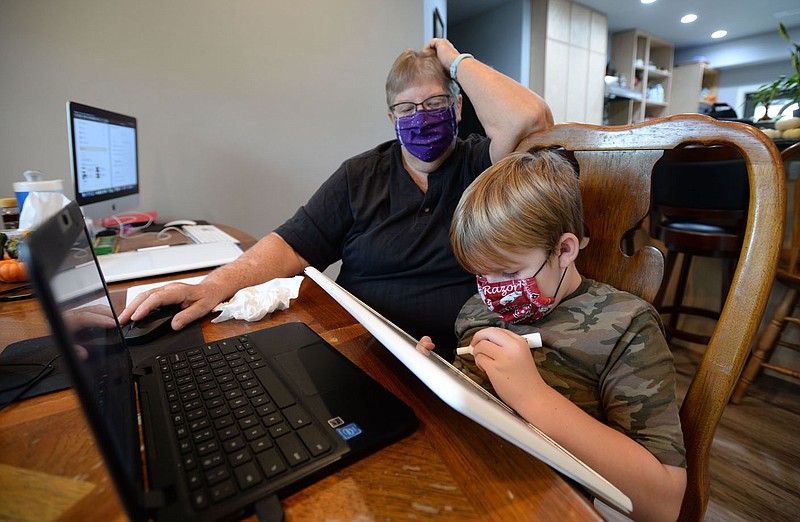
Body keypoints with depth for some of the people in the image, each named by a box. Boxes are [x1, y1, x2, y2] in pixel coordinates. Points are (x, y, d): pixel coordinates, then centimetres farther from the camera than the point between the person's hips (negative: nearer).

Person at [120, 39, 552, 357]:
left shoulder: (479, 167, 3)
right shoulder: (360, 176, 8)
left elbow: (529, 118, -18)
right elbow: (293, 245, 2)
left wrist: (456, 61, -2)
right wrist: (214, 285, -14)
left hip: (456, 364, -2)